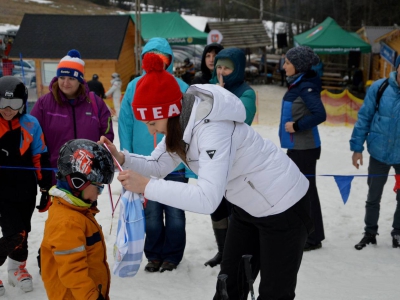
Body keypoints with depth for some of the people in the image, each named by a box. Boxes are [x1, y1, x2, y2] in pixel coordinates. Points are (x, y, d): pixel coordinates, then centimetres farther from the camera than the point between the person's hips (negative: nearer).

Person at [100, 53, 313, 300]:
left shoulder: (213, 128, -35)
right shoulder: (181, 123, -7)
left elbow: (207, 199, -43)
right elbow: (157, 166, -1)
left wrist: (146, 186, -41)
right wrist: (121, 158, -18)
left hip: (284, 208, -9)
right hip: (247, 207, 9)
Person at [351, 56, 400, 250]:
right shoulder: (379, 87, -13)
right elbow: (364, 117, -5)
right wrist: (357, 148, -4)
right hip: (379, 152, 0)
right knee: (373, 196, 15)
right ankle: (370, 232, 33)